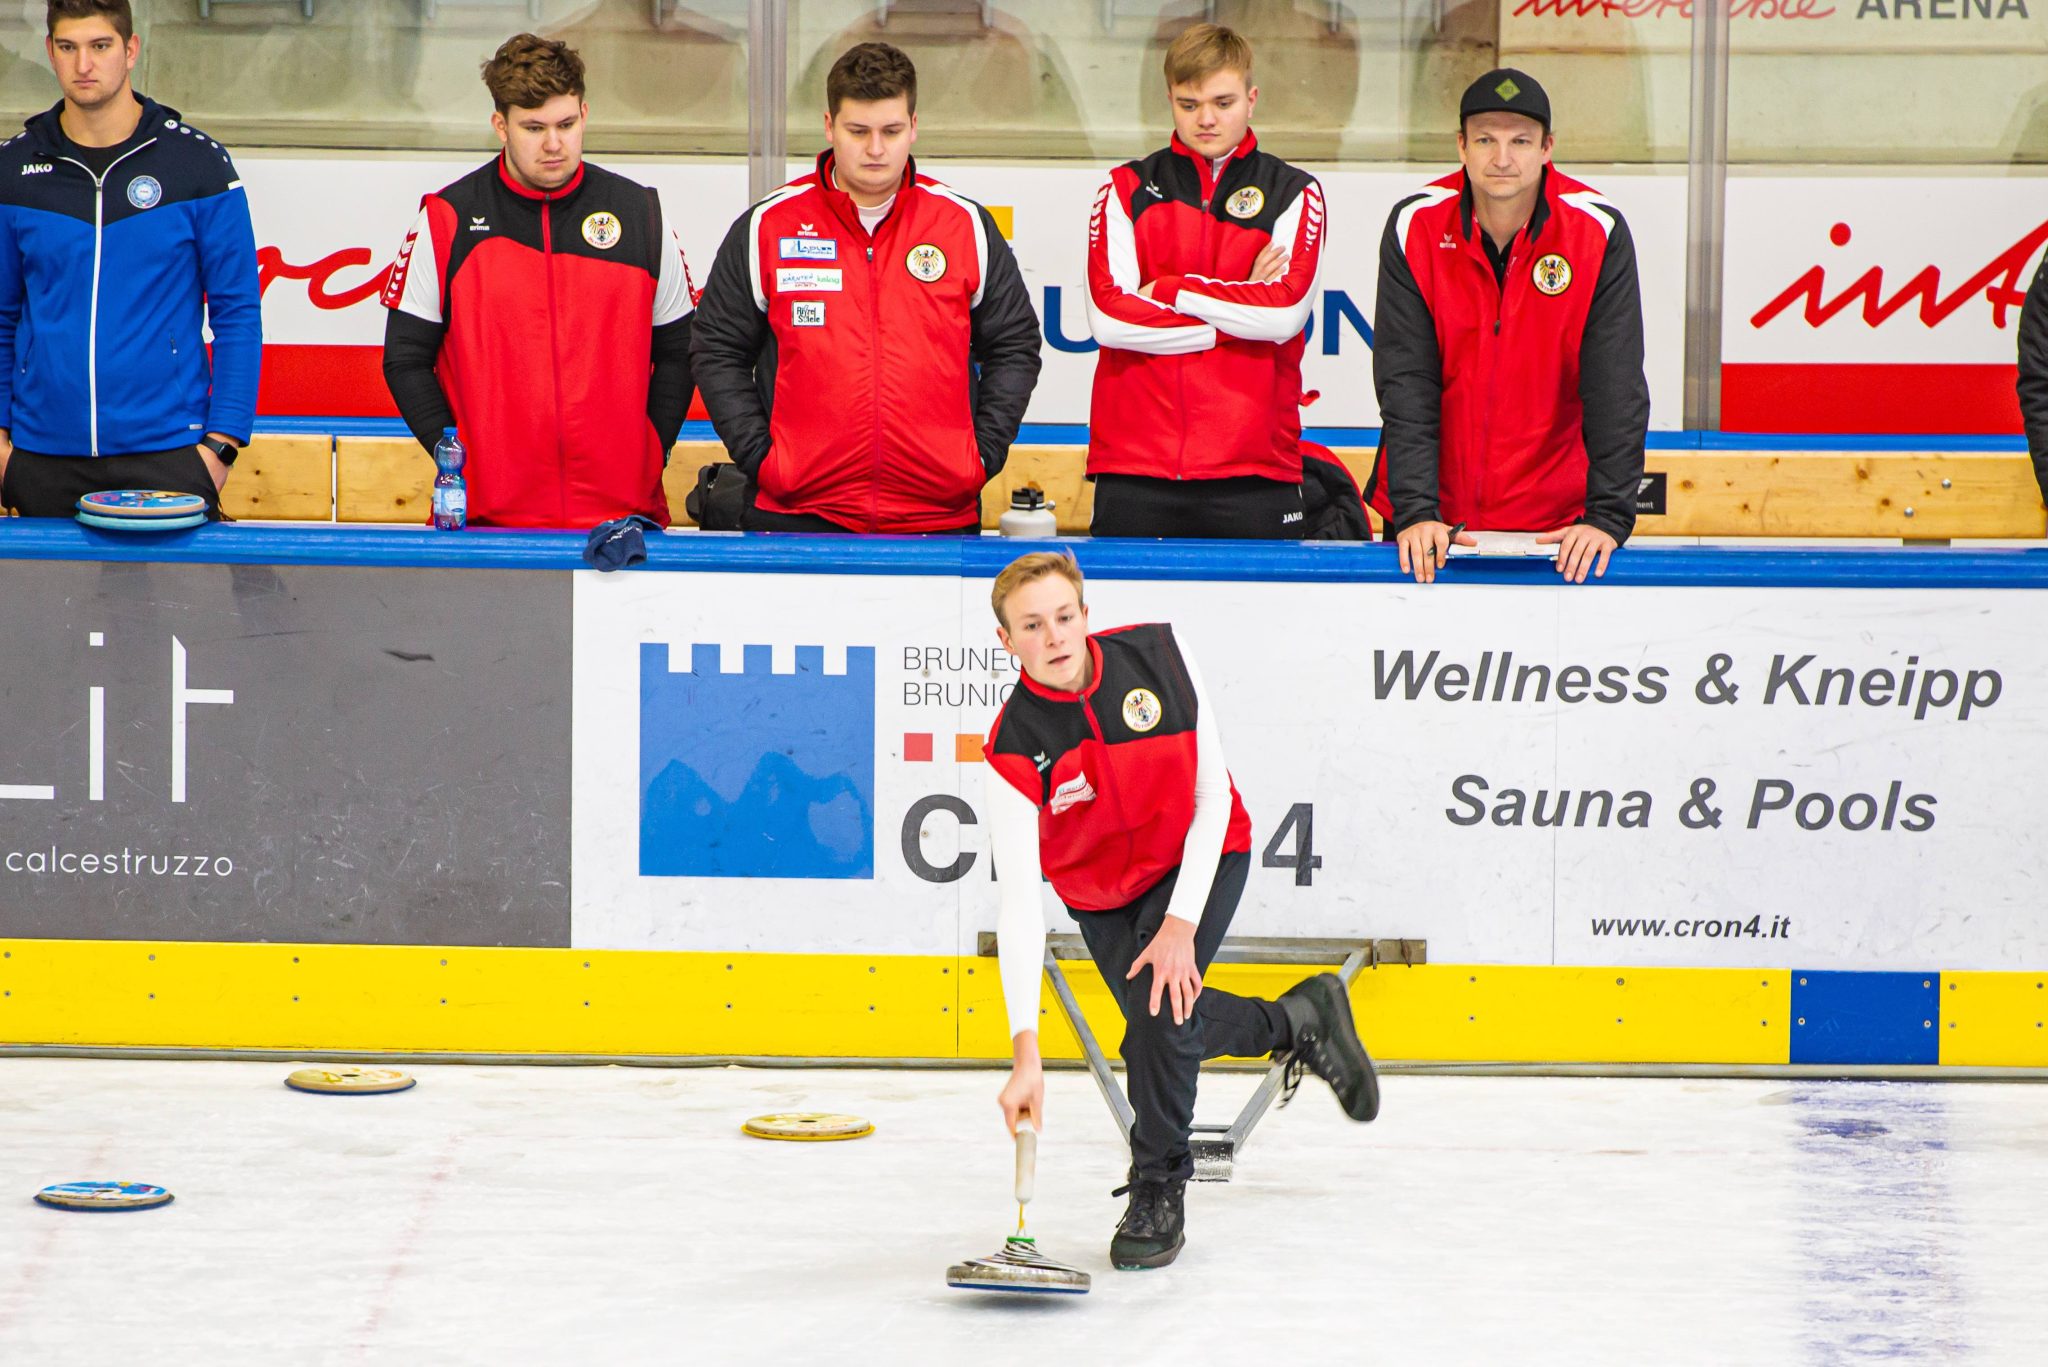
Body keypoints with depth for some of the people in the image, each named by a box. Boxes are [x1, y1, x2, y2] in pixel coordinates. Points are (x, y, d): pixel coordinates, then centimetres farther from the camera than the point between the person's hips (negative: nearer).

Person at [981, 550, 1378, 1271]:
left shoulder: (1157, 656, -24)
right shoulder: (1014, 747, -26)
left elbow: (1212, 793, -15)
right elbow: (1019, 901, -30)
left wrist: (1182, 922, -23)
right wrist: (1025, 1052, -36)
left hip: (1202, 857, -2)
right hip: (1100, 893, 2)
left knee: (1162, 1007, -20)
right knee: (1160, 1025, -2)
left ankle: (1158, 1195, -1)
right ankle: (1299, 1021, 29)